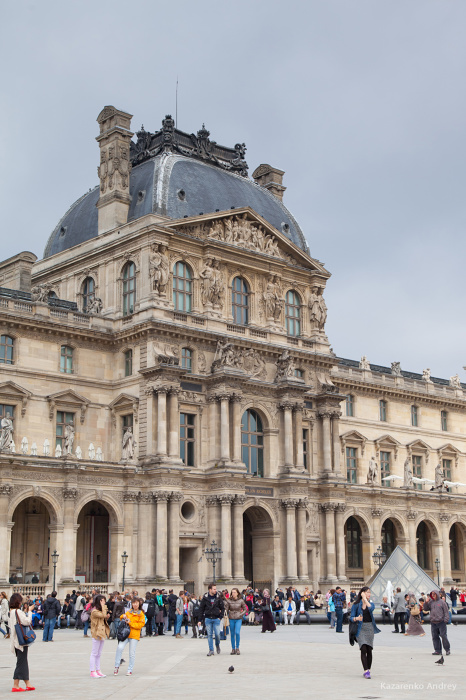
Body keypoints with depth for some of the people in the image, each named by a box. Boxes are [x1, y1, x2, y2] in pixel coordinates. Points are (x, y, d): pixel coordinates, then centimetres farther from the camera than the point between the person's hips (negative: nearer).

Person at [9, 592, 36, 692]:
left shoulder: (10, 612, 9)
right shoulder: (18, 611, -17)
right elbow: (27, 621, -21)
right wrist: (30, 611, -10)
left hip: (15, 640, 9)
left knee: (23, 662, 14)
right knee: (21, 662, -4)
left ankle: (27, 683, 18)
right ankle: (15, 686, -3)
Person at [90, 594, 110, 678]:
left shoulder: (101, 611, 17)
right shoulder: (94, 611, -14)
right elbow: (103, 615, -26)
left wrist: (107, 617, 5)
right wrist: (103, 607, -17)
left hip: (102, 634, 9)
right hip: (96, 634, -9)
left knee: (99, 654, 12)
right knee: (94, 653, -5)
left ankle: (98, 670, 16)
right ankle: (92, 672, -2)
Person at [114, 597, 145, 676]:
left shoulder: (141, 614, 3)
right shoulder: (128, 612, 13)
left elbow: (141, 625, -6)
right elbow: (121, 618, 27)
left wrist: (130, 623, -12)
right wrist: (123, 616, 3)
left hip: (134, 635, -2)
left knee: (132, 653, 1)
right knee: (120, 647, -18)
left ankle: (130, 670, 13)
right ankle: (117, 666, -5)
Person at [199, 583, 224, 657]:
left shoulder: (218, 597, 0)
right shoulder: (205, 598, -2)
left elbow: (222, 608, 7)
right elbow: (201, 608, 3)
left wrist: (220, 617, -3)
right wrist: (200, 619, 0)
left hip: (216, 619, 0)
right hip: (208, 619, 0)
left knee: (217, 634, -4)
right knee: (209, 635, 2)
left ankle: (217, 645, 25)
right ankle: (211, 650, 9)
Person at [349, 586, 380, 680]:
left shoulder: (371, 603, 7)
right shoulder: (356, 604, 1)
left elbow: (371, 608, -17)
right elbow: (351, 617, 0)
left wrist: (365, 599, -10)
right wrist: (356, 618, -21)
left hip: (370, 628, 3)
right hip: (360, 628, -3)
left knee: (369, 650, 4)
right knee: (363, 649, -13)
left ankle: (368, 670, 16)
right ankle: (366, 671, -16)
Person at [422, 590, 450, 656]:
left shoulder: (442, 602, 1)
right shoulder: (430, 602, 12)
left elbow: (446, 611, 1)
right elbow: (425, 609, 11)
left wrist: (445, 619, -8)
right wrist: (426, 603, -4)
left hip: (441, 622, -4)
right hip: (433, 623, 4)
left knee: (443, 636, -5)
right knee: (435, 637, 4)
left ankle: (447, 650, 8)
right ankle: (438, 650, 11)